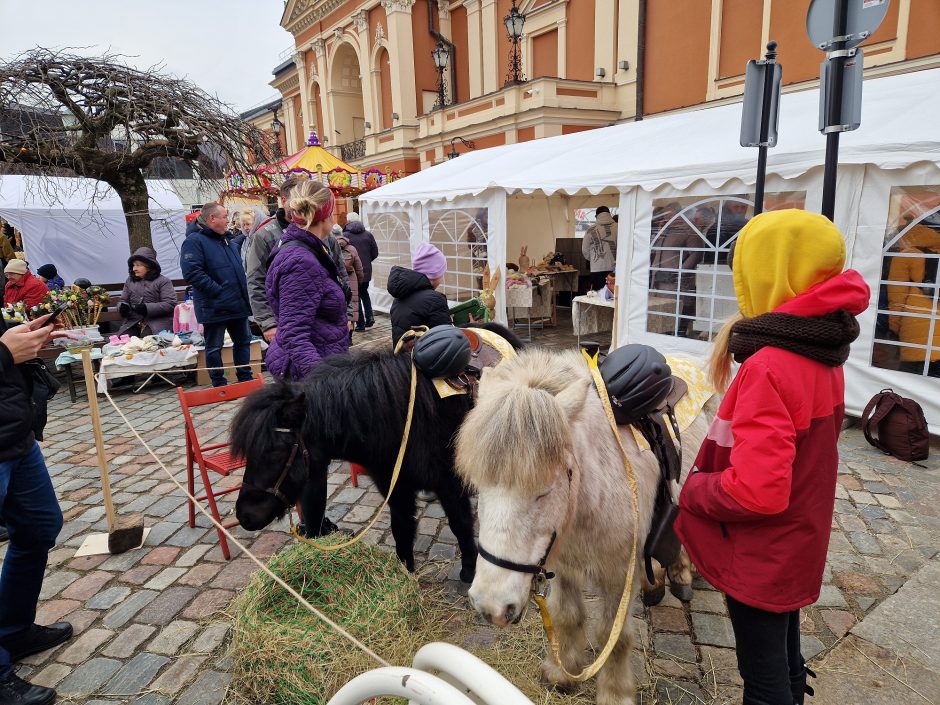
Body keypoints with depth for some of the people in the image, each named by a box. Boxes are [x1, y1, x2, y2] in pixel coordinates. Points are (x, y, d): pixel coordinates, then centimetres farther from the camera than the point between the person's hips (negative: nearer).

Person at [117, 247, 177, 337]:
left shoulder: (163, 281, 2)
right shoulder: (130, 281, 19)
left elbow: (170, 304, -9)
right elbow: (123, 300, 25)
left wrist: (147, 308, -18)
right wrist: (122, 307, -1)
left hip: (157, 321, -5)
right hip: (133, 322, 5)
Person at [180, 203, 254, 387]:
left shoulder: (225, 239, 16)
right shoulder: (194, 241, -11)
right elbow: (192, 273, -22)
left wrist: (243, 292, 13)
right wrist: (218, 290, -21)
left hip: (238, 303, 8)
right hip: (215, 307, -8)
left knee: (243, 341, 14)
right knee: (214, 348, 4)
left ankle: (245, 379, 26)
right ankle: (219, 385, 14)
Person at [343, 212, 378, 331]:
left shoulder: (345, 236, -11)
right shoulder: (368, 235, 0)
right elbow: (375, 253, 2)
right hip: (366, 271, 3)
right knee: (364, 292, 24)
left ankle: (360, 324, 8)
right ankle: (369, 316, 7)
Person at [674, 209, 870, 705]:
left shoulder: (768, 368, -30)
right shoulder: (825, 356, -2)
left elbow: (755, 492, -35)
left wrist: (691, 491, -17)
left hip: (760, 552, -8)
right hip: (798, 542, 8)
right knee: (785, 656, 27)